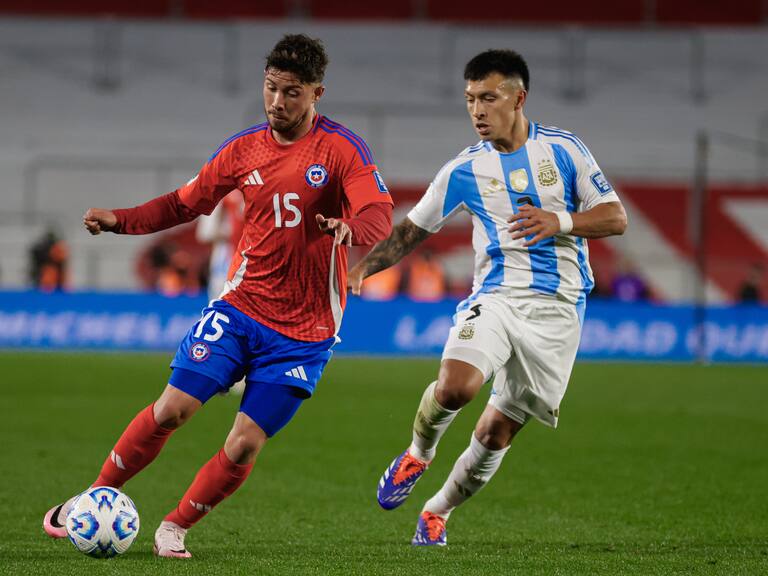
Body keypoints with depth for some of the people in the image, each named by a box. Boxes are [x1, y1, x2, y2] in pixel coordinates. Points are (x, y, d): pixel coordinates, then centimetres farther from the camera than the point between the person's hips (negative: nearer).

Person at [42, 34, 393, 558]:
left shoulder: (342, 150, -9)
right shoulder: (244, 148, 5)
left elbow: (380, 215, -22)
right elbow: (186, 203, 15)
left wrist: (353, 230, -46)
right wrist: (121, 220, 0)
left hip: (303, 330, -3)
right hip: (240, 305, 3)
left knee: (244, 447, -7)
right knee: (172, 409, -8)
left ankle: (176, 527, 16)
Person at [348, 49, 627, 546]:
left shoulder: (564, 149, 3)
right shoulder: (465, 170, 5)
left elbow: (616, 218, 3)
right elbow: (412, 230, 14)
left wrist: (560, 221, -15)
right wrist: (361, 268, 1)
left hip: (556, 309, 0)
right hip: (495, 296, 0)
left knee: (499, 429, -1)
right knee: (455, 386, -27)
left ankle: (439, 511, 22)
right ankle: (418, 455, 5)